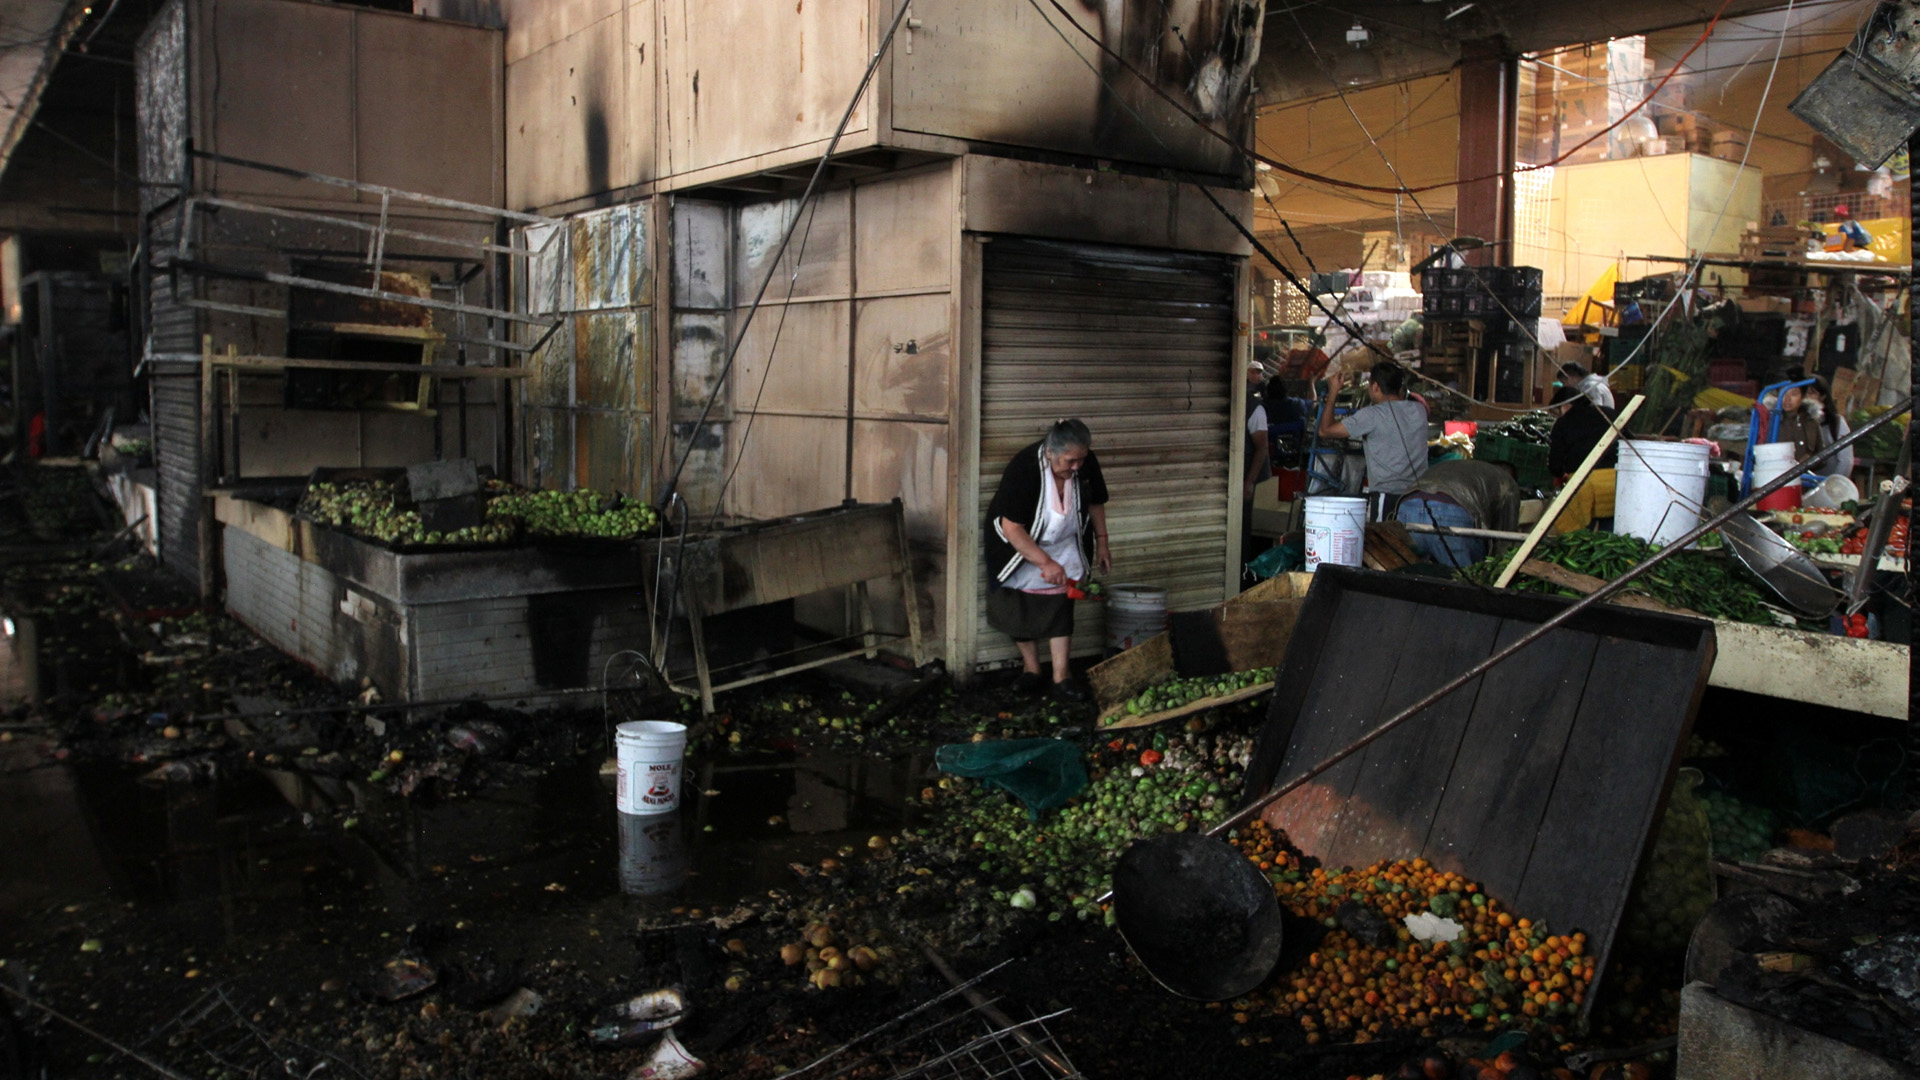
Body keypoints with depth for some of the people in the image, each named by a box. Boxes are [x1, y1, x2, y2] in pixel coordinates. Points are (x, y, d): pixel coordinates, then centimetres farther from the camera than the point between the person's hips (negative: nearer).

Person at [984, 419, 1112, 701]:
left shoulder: (1086, 463, -19)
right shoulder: (1023, 469, -33)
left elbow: (1096, 502, 3)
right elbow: (1012, 527, -31)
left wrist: (1101, 542, 2)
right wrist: (1045, 563, -30)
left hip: (1063, 546, 3)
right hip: (1020, 547, -3)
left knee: (1061, 605, -2)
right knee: (1021, 608, 4)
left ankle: (1061, 676, 2)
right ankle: (1031, 667, 21)